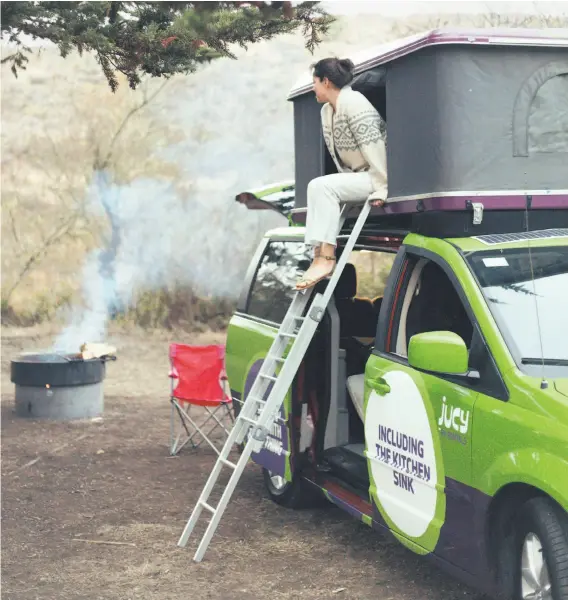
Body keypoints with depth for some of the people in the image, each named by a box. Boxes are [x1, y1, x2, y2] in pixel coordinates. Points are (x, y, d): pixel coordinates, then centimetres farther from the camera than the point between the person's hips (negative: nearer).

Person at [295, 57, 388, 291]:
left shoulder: (353, 102, -17)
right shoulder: (327, 111, 11)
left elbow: (373, 146, -23)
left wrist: (381, 188, -26)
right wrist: (349, 187, 5)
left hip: (378, 176, -9)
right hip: (360, 176, 9)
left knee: (322, 186, -22)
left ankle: (325, 258, -28)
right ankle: (320, 254, -10)